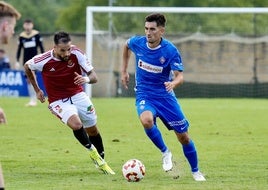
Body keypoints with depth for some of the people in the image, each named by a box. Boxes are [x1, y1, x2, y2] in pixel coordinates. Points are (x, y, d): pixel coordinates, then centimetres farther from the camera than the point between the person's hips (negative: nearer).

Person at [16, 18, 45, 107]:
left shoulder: (36, 34, -3)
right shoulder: (21, 36, 4)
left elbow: (41, 47, 2)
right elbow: (19, 49, 10)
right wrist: (17, 61, 6)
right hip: (26, 61, 3)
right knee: (28, 80, 4)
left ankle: (33, 100, -11)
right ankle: (32, 99, 11)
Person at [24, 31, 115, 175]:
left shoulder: (76, 54, -17)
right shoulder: (44, 60, -21)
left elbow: (94, 76, -14)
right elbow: (27, 67, 3)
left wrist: (87, 79, -39)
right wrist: (37, 90, 8)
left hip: (78, 95, 3)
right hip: (58, 101, -3)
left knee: (92, 129, 9)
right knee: (76, 124, -28)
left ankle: (102, 162, 30)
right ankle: (92, 151, -2)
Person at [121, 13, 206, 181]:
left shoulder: (171, 51, -19)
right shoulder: (137, 43, -10)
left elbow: (180, 76, -24)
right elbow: (127, 46, 16)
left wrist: (173, 83, -47)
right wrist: (124, 71, 16)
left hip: (165, 96, -1)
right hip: (144, 96, 1)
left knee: (183, 136, 3)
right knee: (146, 120, -34)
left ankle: (196, 172, 26)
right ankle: (165, 153, -10)